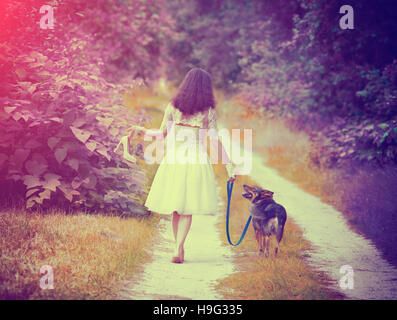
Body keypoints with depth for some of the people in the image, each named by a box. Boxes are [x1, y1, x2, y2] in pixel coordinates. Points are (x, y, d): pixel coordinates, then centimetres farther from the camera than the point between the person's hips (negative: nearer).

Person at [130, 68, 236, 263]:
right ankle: (178, 249, -9)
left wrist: (143, 131, 22)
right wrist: (229, 164, 3)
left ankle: (179, 247, 20)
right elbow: (215, 141, -4)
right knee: (187, 208, 3)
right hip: (196, 160, -2)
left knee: (176, 206, 13)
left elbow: (163, 133, 5)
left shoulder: (173, 106, 2)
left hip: (174, 159, 2)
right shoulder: (209, 111, -2)